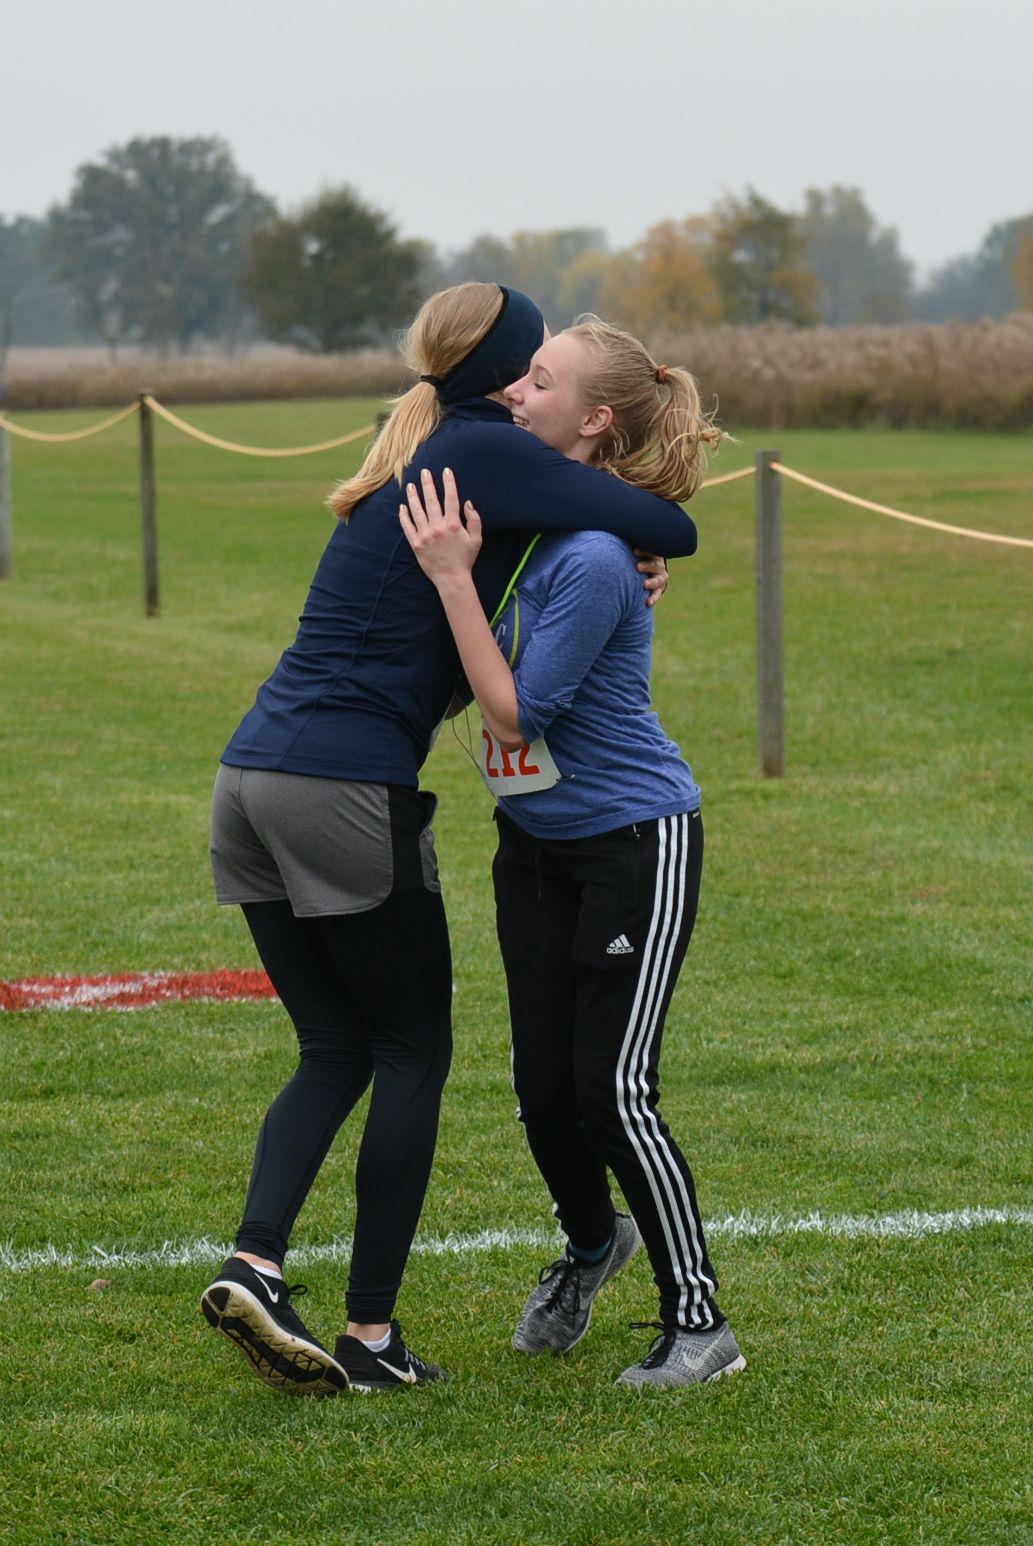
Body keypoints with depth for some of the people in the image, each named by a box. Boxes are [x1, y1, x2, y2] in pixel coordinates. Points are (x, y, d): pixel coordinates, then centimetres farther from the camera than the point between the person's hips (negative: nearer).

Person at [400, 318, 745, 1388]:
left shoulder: (590, 558, -26)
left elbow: (516, 711, -25)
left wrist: (451, 575, -27)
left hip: (635, 845, -8)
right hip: (536, 846, 8)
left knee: (613, 1087, -8)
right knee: (542, 1086, 10)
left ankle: (699, 1323, 5)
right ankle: (591, 1241, 40)